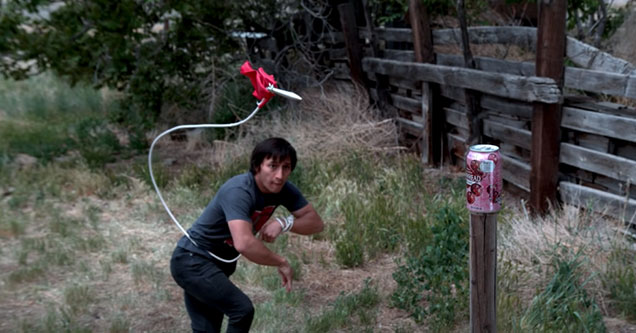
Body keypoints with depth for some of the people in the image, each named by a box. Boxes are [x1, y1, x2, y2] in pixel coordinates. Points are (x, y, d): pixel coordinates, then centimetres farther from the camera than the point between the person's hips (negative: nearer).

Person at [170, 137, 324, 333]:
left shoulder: (283, 189, -8)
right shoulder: (239, 192, -32)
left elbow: (316, 222, -7)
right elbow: (244, 243, -45)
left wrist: (284, 223, -26)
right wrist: (282, 263, -32)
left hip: (218, 264, 8)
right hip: (192, 262, -8)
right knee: (242, 309, -20)